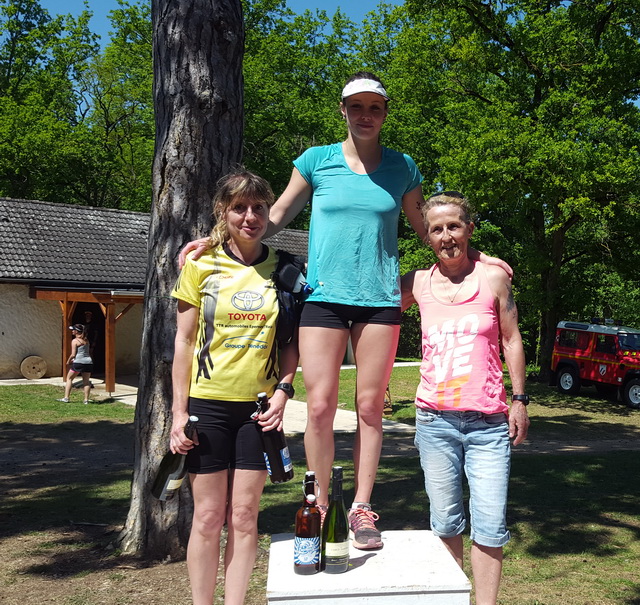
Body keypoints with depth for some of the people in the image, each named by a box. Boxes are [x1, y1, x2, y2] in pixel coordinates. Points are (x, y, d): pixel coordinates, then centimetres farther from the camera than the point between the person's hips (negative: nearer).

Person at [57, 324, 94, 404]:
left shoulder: (75, 341, -5)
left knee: (69, 378, 10)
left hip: (79, 362, -5)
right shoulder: (86, 340, 14)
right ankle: (86, 399, 5)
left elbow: (73, 354, -10)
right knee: (86, 381, 10)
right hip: (88, 361, 5)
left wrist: (68, 361, 8)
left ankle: (66, 398, 7)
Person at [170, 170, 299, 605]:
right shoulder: (201, 264, 0)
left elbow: (293, 341, 9)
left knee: (244, 516, 7)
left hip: (259, 405, 1)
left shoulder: (282, 269, 4)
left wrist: (283, 390, -6)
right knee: (208, 516, 5)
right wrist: (179, 412, -4)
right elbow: (184, 341, 0)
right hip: (208, 403, -1)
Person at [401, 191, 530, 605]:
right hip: (435, 419, 1)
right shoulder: (418, 283, 4)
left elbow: (511, 341, 8)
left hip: (488, 421, -1)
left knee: (490, 525, -1)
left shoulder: (493, 278, 2)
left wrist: (519, 400, 4)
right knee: (445, 522, 10)